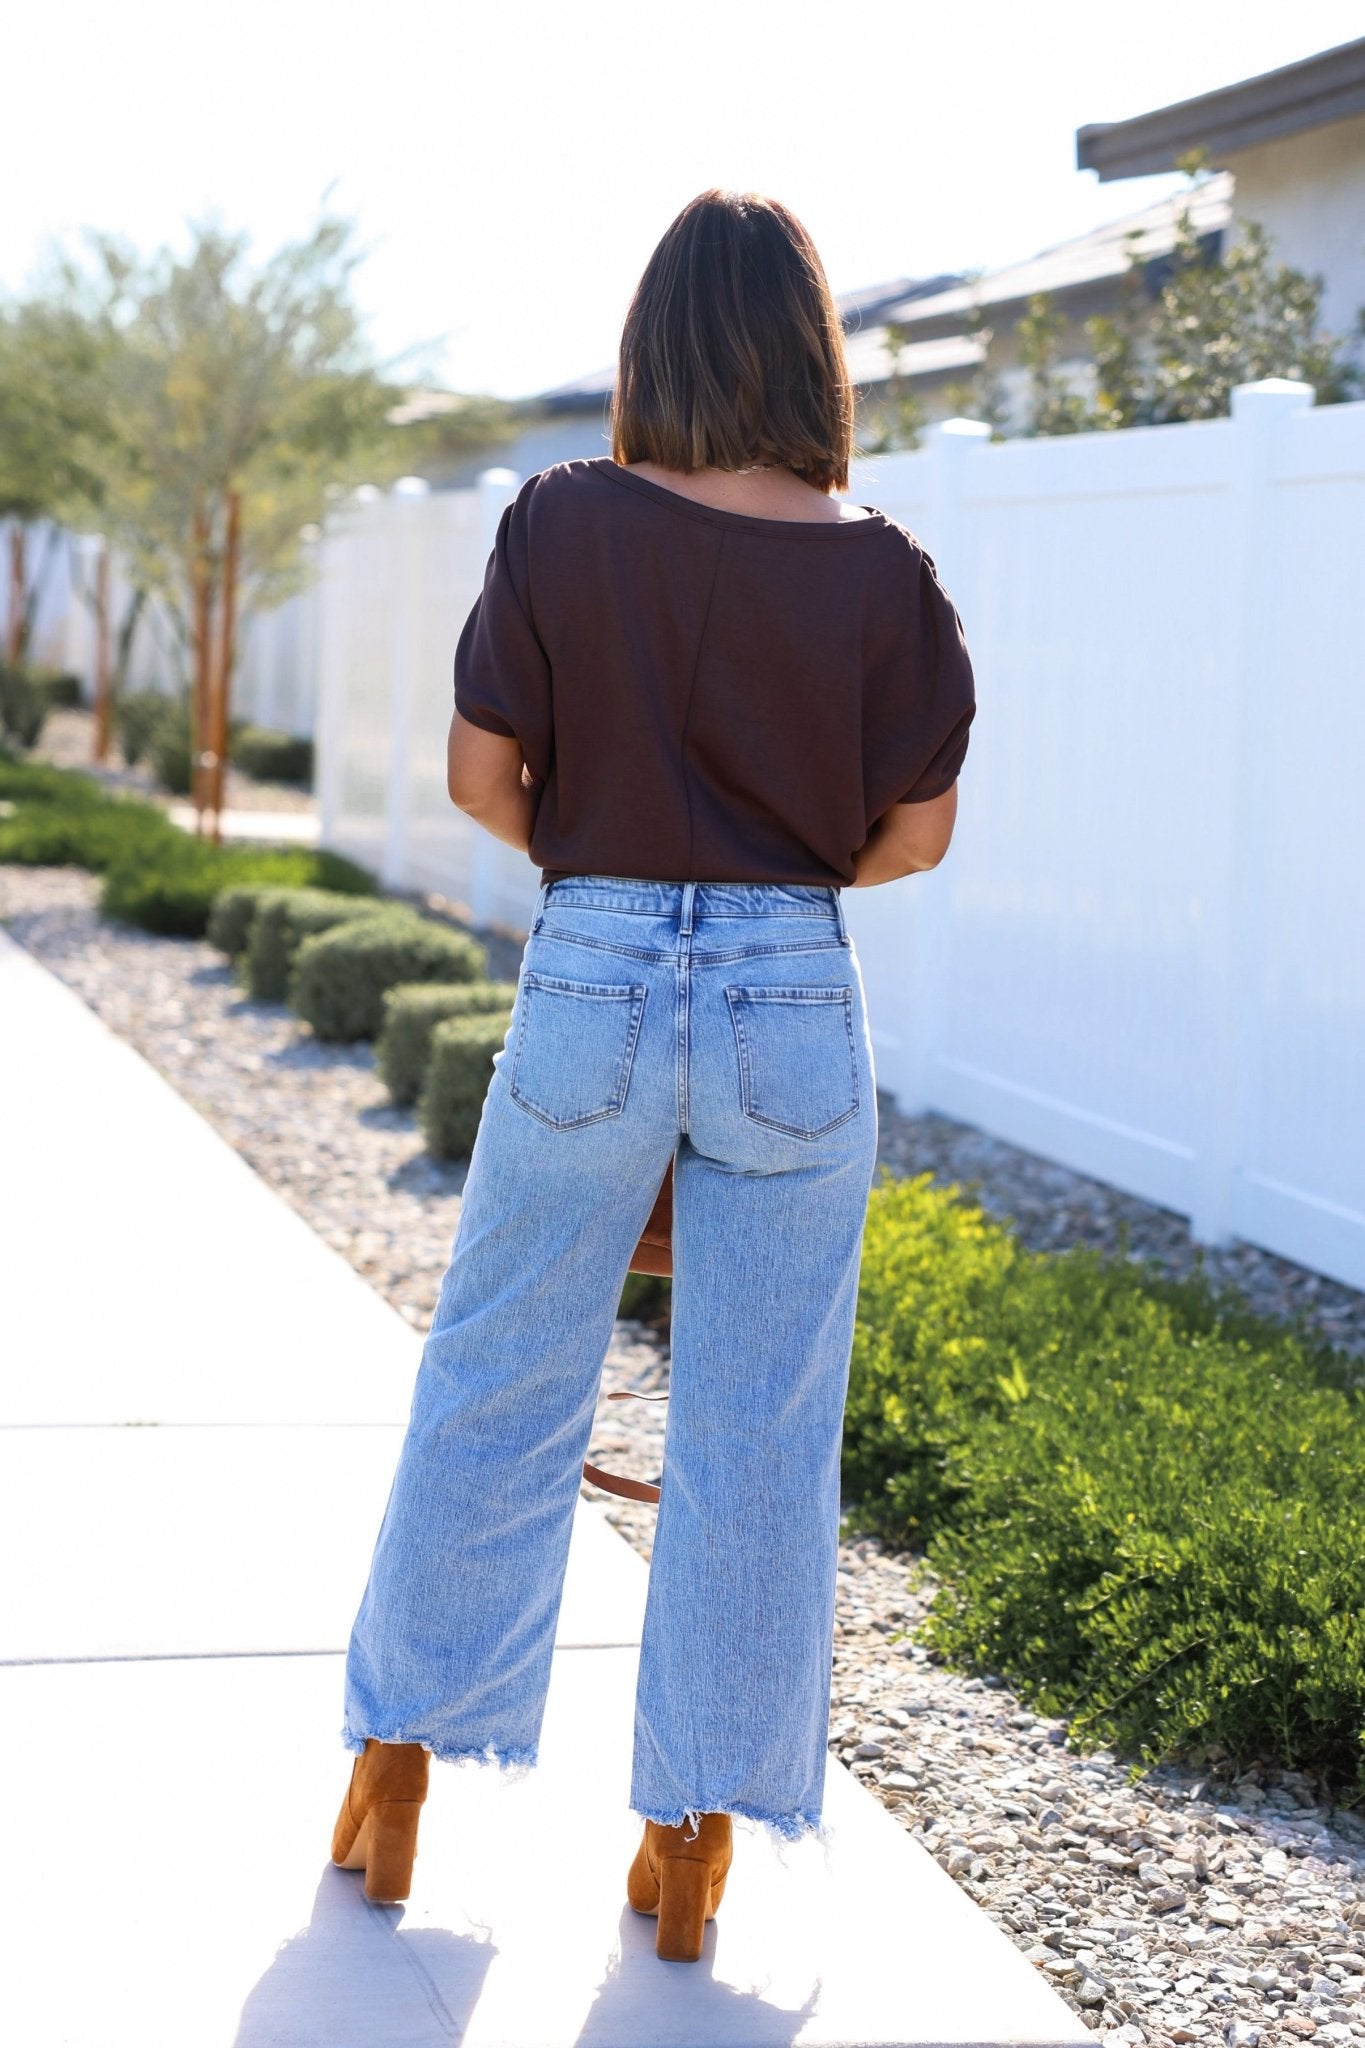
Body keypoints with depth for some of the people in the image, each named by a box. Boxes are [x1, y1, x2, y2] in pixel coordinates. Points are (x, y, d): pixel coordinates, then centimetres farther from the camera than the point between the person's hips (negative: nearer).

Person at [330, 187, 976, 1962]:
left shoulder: (564, 527, -6)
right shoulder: (883, 572, -4)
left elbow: (482, 777, -4)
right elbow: (916, 832, -1)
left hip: (591, 981, 0)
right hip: (798, 1002, 0)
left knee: (497, 1394, 14)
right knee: (756, 1435, 9)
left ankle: (394, 1777, 25)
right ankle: (694, 1842, 18)